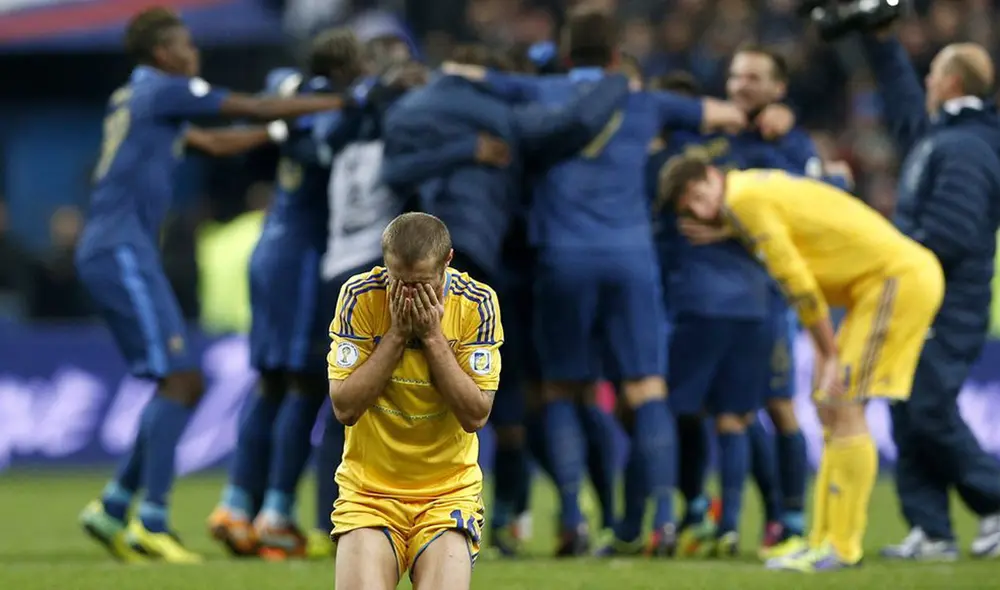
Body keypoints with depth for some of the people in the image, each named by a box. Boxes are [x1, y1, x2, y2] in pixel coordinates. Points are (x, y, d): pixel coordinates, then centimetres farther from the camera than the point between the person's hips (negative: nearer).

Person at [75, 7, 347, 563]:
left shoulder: (139, 99, 21)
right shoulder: (163, 90, -6)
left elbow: (215, 142, 29)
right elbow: (256, 109, -2)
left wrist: (283, 131, 26)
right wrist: (338, 103, 6)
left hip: (122, 253, 10)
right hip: (122, 251, -10)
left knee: (185, 384, 9)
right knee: (179, 380, -14)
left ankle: (113, 507, 9)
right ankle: (151, 521, -18)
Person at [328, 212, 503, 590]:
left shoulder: (477, 303, -8)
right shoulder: (360, 296, -9)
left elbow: (475, 416, -12)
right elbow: (345, 408, -12)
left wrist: (432, 335, -18)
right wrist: (397, 333, -18)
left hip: (449, 492, 0)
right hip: (368, 491, 0)